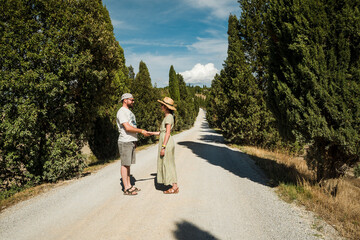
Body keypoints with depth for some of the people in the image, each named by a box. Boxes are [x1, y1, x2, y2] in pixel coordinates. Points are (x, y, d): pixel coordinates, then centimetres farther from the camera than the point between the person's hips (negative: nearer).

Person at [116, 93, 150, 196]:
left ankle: (129, 185, 20)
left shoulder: (129, 112, 19)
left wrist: (134, 141, 16)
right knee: (125, 165, -3)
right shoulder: (121, 112, -12)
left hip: (131, 142, 9)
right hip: (125, 142, -9)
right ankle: (126, 189, 2)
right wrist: (141, 131, -16)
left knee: (128, 164, 13)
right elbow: (127, 128, -21)